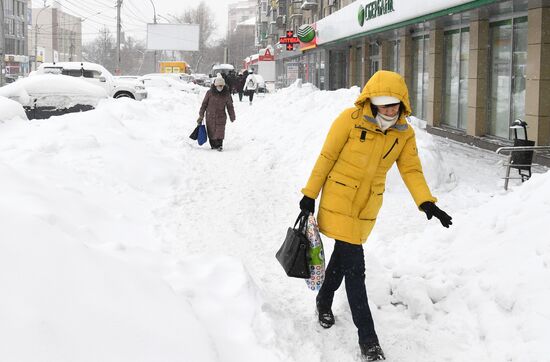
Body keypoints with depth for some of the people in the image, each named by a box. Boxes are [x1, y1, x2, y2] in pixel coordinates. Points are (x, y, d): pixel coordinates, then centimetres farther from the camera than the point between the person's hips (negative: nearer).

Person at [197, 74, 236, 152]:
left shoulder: (226, 94, -2)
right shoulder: (210, 93, -5)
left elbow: (230, 106, 8)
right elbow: (204, 104, 3)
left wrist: (232, 117, 12)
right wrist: (201, 115, 3)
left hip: (221, 117, 0)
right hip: (210, 116, 0)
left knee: (220, 132, -7)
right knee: (211, 132, 5)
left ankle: (219, 145, 9)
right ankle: (213, 145, 21)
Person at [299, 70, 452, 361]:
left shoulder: (404, 133, -4)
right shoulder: (351, 119, -17)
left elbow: (411, 170, -5)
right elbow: (327, 157, -10)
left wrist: (426, 202, -22)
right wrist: (310, 194, -6)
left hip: (368, 205, 5)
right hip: (339, 199, -5)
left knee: (344, 254, 22)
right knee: (355, 266, -9)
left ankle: (324, 301, 48)